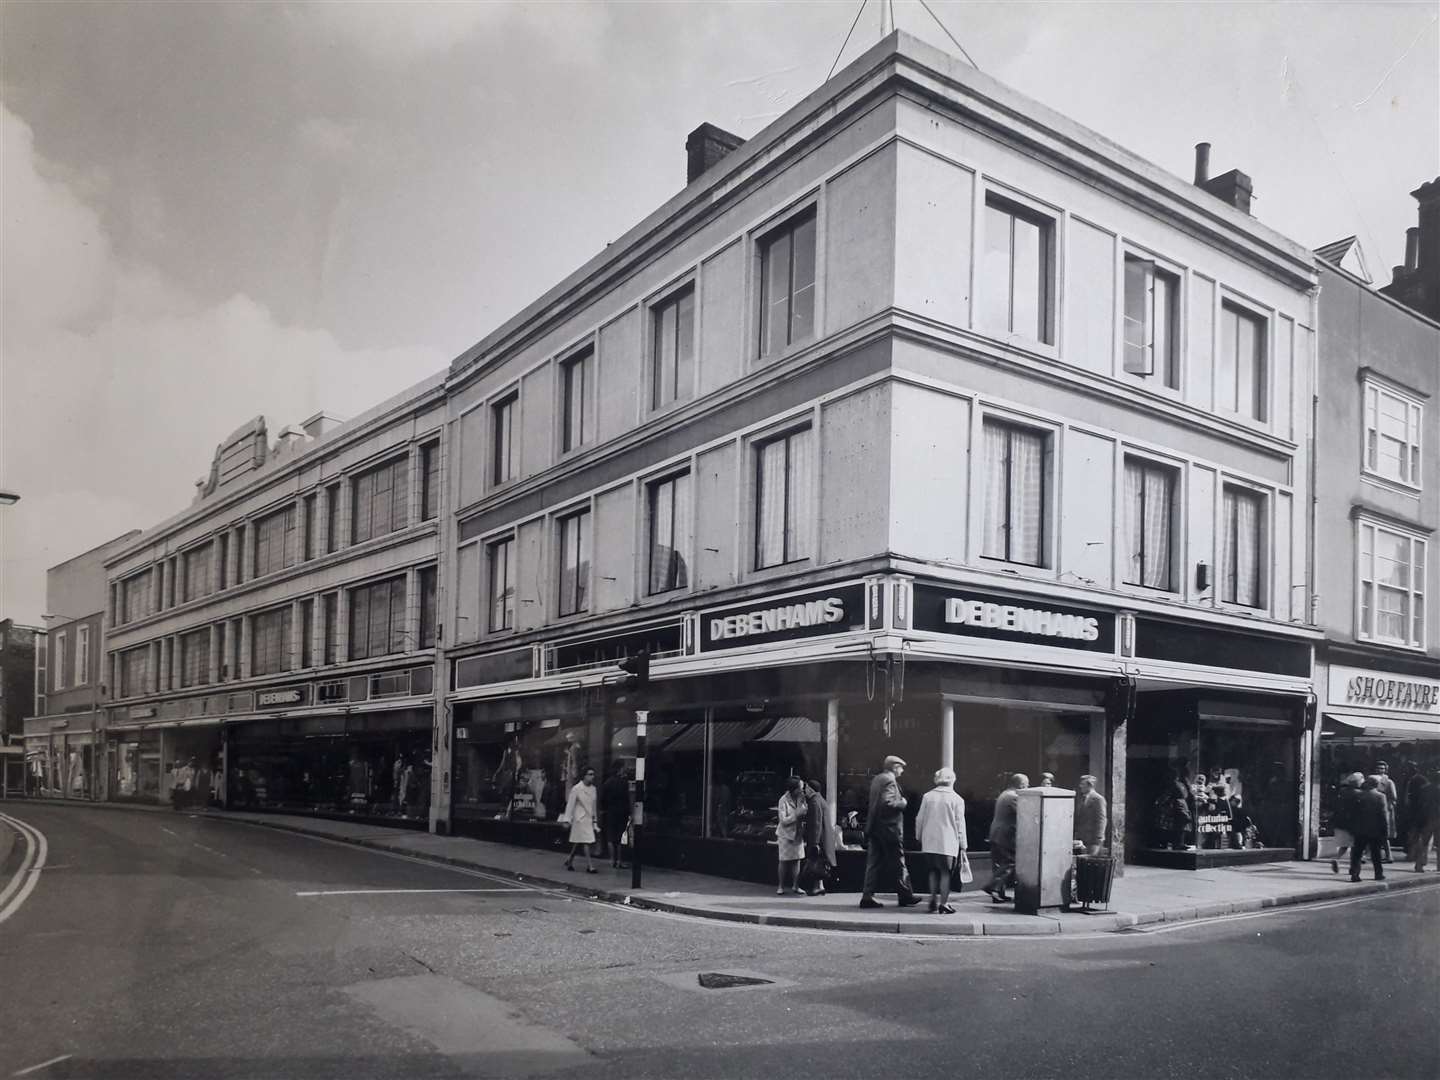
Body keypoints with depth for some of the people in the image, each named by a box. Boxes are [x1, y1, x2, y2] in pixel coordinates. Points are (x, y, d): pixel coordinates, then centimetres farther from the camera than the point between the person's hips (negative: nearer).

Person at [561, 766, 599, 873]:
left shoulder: (593, 788, 7)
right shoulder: (576, 789, -10)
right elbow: (570, 804, -9)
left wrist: (594, 818, 14)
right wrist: (567, 820, -10)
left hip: (589, 818, 6)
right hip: (580, 818, -6)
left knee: (578, 842, 14)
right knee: (586, 841, -10)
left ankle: (569, 861, 29)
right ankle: (589, 865, -8)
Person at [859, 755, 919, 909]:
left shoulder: (876, 779, 14)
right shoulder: (889, 780, -14)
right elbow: (887, 803, -24)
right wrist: (902, 803, -10)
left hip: (874, 826, 8)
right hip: (889, 827, -8)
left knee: (873, 863, 6)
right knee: (898, 863, 3)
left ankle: (867, 896, 3)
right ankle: (905, 895, 12)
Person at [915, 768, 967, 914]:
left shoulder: (928, 796, 5)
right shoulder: (957, 799, -3)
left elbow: (920, 819, 9)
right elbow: (960, 823, -2)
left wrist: (919, 836, 21)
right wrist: (963, 844, 3)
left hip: (929, 842, 3)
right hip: (948, 842, -3)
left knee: (934, 871, 15)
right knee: (946, 872, 3)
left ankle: (933, 901, 10)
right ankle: (943, 904, -1)